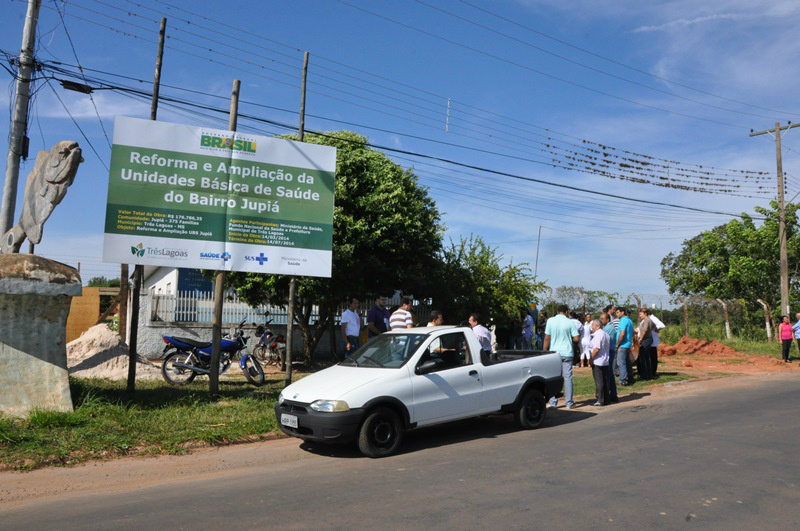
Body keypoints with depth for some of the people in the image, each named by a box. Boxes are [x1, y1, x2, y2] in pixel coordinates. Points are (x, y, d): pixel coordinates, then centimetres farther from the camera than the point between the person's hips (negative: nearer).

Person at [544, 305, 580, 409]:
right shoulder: (570, 322, -4)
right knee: (568, 378, 6)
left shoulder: (550, 321, -3)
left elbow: (547, 338, -4)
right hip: (567, 353, 0)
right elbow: (576, 339, -6)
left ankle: (553, 402, 8)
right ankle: (569, 402, 9)